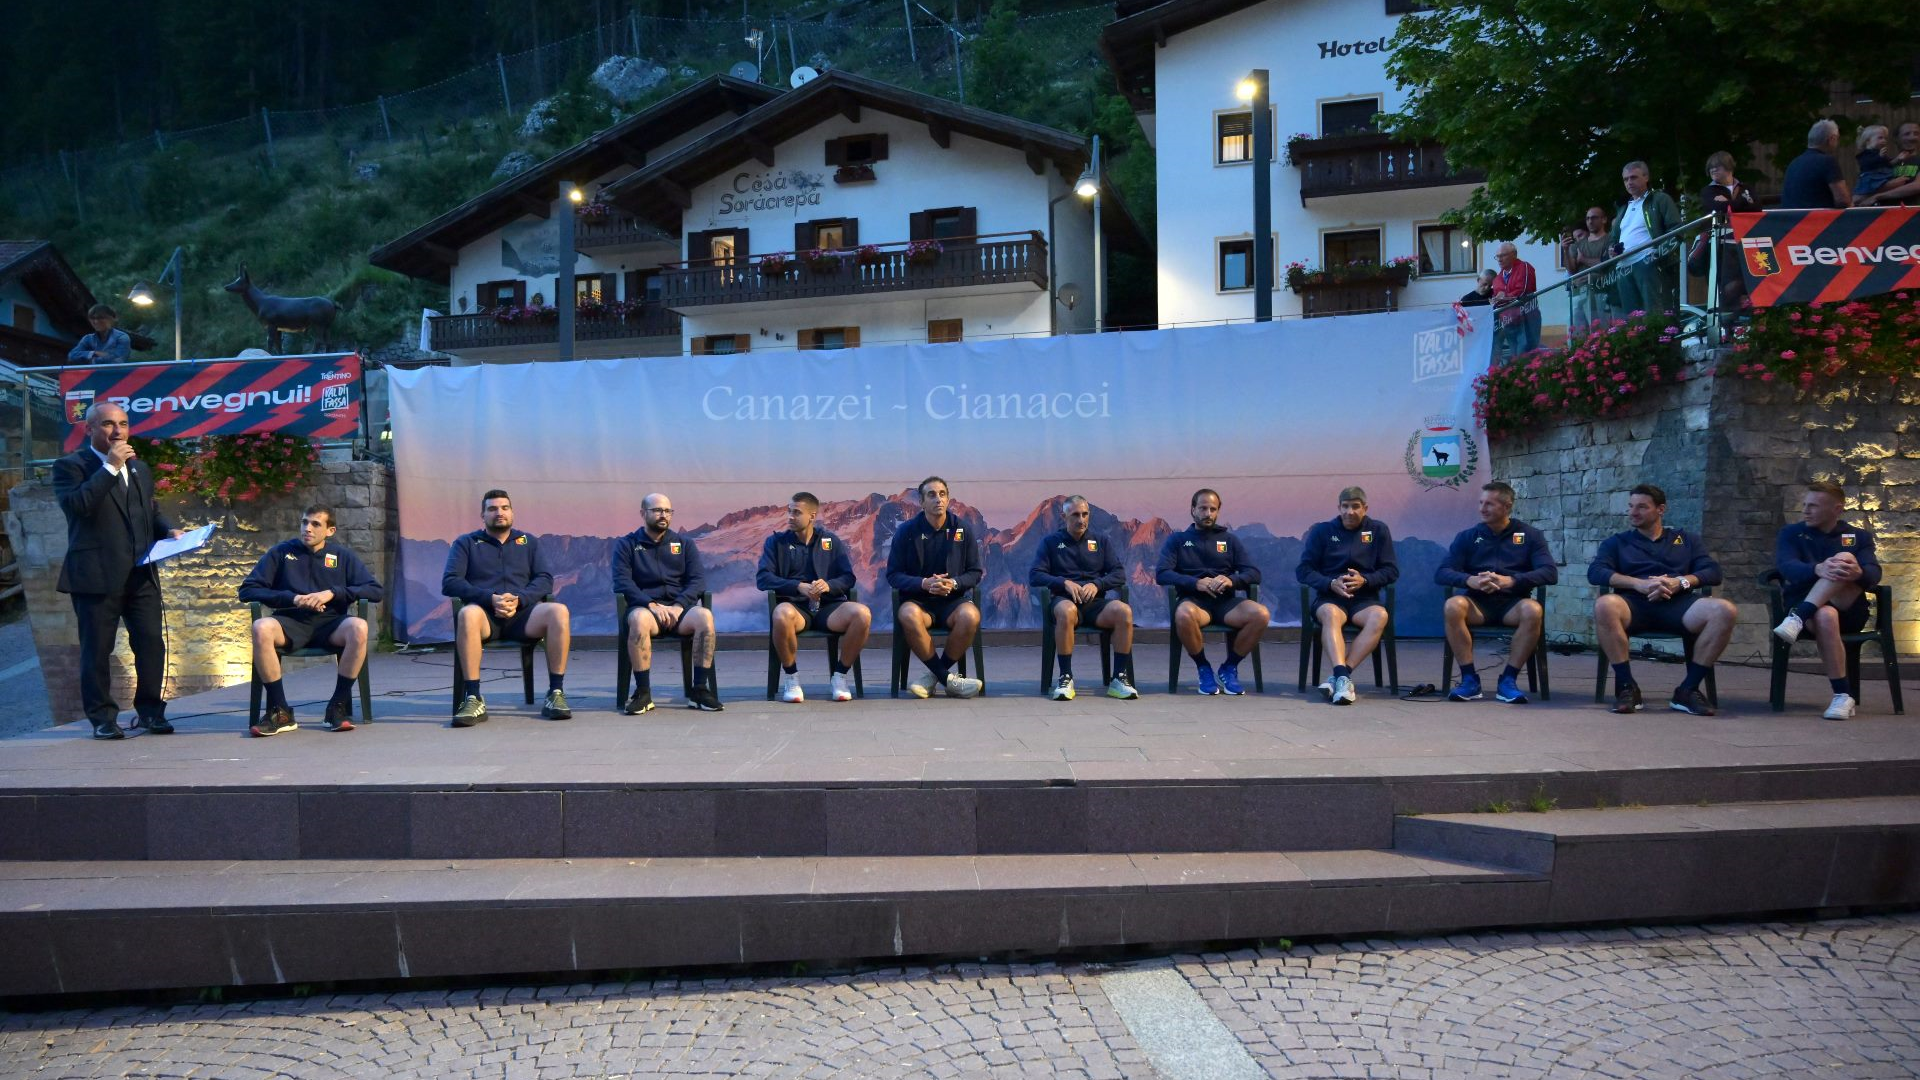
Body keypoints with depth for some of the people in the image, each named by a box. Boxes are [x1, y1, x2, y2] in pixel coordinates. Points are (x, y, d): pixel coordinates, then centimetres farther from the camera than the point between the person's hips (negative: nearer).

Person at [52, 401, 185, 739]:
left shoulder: (140, 468, 19)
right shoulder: (71, 466, -1)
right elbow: (76, 504, -20)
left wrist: (169, 529, 8)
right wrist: (110, 467, -19)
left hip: (141, 573, 5)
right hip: (97, 575, -5)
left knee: (152, 644, 3)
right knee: (97, 649, 3)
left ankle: (149, 712, 14)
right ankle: (102, 718, 12)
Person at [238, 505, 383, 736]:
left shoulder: (343, 555, 12)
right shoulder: (281, 552, 11)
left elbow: (376, 591, 4)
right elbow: (247, 590, 5)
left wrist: (333, 593, -8)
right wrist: (293, 598, -8)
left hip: (330, 623, 0)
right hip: (291, 623, 0)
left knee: (358, 627, -34)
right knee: (261, 628, -34)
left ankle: (339, 706, -20)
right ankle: (279, 711, -23)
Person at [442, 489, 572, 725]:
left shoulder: (529, 541, 23)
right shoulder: (466, 543, 17)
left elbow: (545, 579, 11)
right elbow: (450, 583, 3)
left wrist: (519, 599, -10)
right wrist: (490, 599, -12)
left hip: (521, 615, 1)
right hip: (485, 614, -1)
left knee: (559, 612, -31)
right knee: (467, 614, -38)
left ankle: (555, 694, -26)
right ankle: (473, 700, -37)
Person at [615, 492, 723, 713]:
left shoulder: (684, 544, 18)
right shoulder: (626, 545, 12)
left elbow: (698, 579, 6)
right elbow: (622, 582, -2)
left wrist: (679, 606, -13)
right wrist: (651, 605, -18)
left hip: (680, 608, 2)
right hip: (644, 607, -2)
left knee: (704, 616, -33)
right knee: (639, 619, -39)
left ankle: (699, 689, -26)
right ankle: (642, 693, -31)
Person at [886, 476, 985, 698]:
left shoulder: (962, 530, 5)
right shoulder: (907, 531, 1)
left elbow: (975, 573, 8)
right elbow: (893, 575, -1)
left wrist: (954, 583, -14)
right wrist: (924, 583, -18)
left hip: (952, 599, 1)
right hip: (917, 600, -1)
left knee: (970, 615, -33)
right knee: (908, 615, -37)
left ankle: (934, 675, -13)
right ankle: (947, 678, -23)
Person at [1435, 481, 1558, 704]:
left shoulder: (1529, 535, 8)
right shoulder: (1468, 537, 11)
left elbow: (1550, 572, -6)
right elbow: (1441, 573, -1)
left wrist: (1511, 580, -23)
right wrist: (1469, 580, -22)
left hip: (1512, 603, -1)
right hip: (1478, 603, 1)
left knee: (1533, 610, -34)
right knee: (1452, 606, -31)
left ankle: (1508, 680, -21)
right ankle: (1469, 679, -23)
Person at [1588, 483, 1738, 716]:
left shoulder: (1686, 540, 28)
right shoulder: (1616, 542, 23)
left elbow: (1713, 572, 13)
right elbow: (1595, 573, 4)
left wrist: (1681, 582, -9)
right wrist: (1639, 584, -11)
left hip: (1677, 603, 2)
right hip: (1634, 602, -1)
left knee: (1724, 611, -30)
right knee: (1604, 605, -38)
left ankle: (1688, 689, -20)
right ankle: (1626, 686, -26)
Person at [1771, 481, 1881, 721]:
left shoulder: (1859, 536, 13)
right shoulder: (1792, 533, 10)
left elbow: (1874, 574, -6)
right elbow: (1786, 567, -11)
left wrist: (1858, 572, -33)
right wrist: (1818, 569, -34)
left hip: (1850, 611, 1)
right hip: (1808, 606, -1)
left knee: (1845, 557, -28)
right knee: (1825, 616, -40)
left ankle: (1797, 619, -45)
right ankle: (1843, 695, -36)